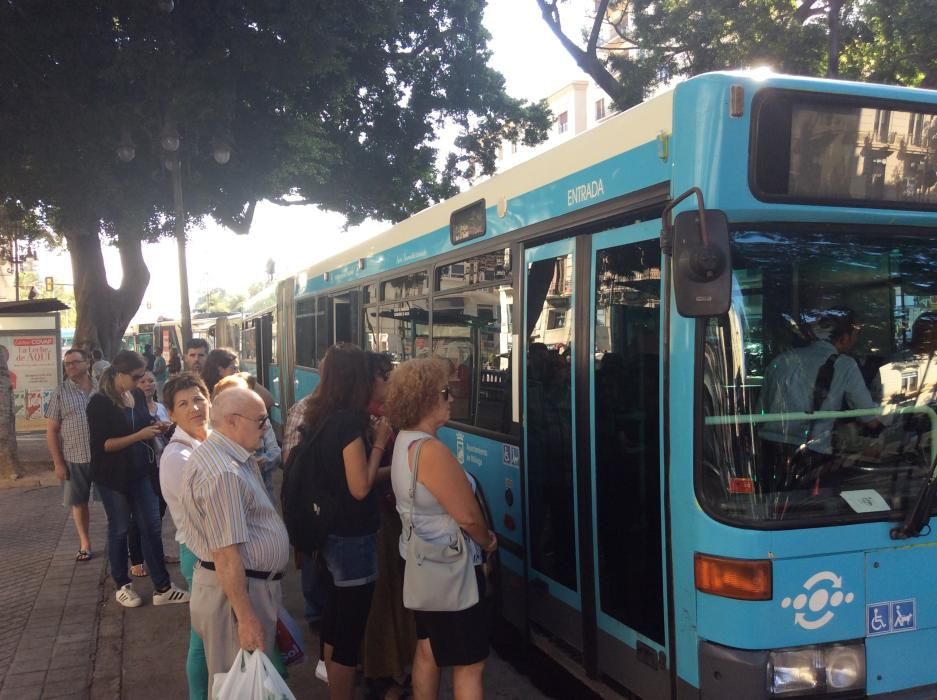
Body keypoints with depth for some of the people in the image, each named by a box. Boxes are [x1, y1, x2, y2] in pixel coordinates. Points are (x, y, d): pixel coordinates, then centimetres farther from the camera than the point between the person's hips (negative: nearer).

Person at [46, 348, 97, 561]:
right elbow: (51, 430, -1)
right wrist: (58, 462, -5)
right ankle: (85, 543, 27)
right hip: (74, 459, 0)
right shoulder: (60, 392, -2)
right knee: (78, 502, 11)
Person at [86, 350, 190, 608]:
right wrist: (140, 435, -25)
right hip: (113, 476, -6)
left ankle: (162, 588, 12)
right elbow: (102, 444, -20)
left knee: (151, 527, 6)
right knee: (119, 529, 9)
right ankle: (122, 586, 26)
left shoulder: (138, 395, 3)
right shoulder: (99, 403, -15)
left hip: (140, 472, 6)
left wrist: (155, 428, -2)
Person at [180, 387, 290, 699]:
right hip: (236, 590, -10)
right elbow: (226, 556, -27)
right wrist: (246, 617, -24)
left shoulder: (218, 454, 8)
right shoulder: (223, 473, -26)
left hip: (251, 583, 10)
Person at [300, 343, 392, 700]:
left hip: (328, 532, 9)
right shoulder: (349, 420, -21)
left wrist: (370, 439, 9)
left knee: (334, 621, 21)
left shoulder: (318, 416, 5)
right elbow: (360, 487, -21)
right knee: (349, 631, 2)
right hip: (352, 537, -9)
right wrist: (379, 443, -12)